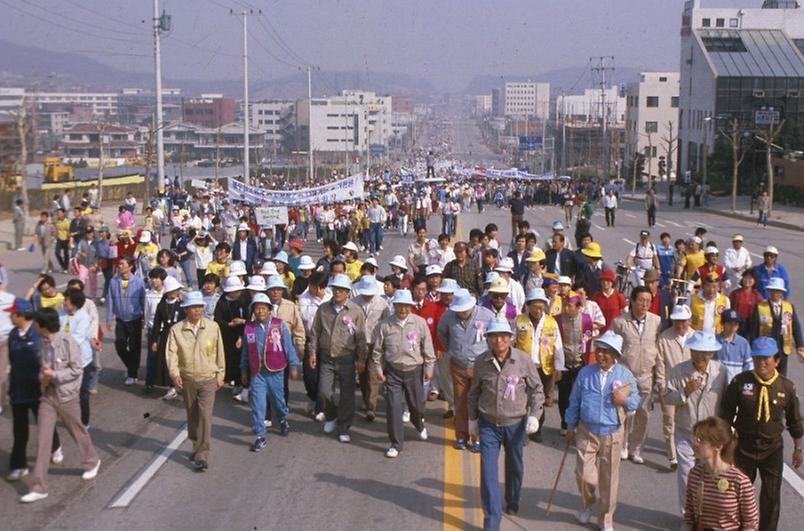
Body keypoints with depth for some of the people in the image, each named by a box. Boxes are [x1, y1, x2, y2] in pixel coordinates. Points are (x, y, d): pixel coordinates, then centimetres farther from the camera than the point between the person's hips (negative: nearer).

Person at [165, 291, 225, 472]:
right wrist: (174, 373, -25)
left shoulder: (213, 327, -4)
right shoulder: (176, 329, -5)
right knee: (192, 416, 15)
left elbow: (219, 352, 4)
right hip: (187, 380, 2)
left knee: (205, 416, -11)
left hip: (208, 379, -2)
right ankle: (197, 447, 35)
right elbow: (171, 353, -10)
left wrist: (220, 375, 7)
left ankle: (202, 455, -8)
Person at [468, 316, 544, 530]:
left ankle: (513, 502, 45)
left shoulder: (523, 360, -12)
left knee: (515, 466, 18)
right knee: (488, 472, -5)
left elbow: (537, 390, -2)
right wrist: (473, 419, 10)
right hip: (488, 424, 0)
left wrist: (534, 415, -11)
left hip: (516, 424, 0)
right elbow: (474, 393, 6)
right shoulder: (481, 362, -8)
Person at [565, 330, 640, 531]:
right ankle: (587, 504, 29)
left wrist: (625, 400, -20)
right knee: (584, 475, -3)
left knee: (609, 479, 7)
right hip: (586, 433, 0)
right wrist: (570, 427, 10)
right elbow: (574, 402, 7)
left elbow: (636, 401, 3)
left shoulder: (625, 375, -3)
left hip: (612, 434, 0)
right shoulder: (585, 373, -1)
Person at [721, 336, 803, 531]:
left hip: (773, 449, 1)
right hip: (744, 447, -1)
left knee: (771, 496, 10)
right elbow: (726, 414, -3)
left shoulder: (787, 387, -7)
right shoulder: (740, 382, -12)